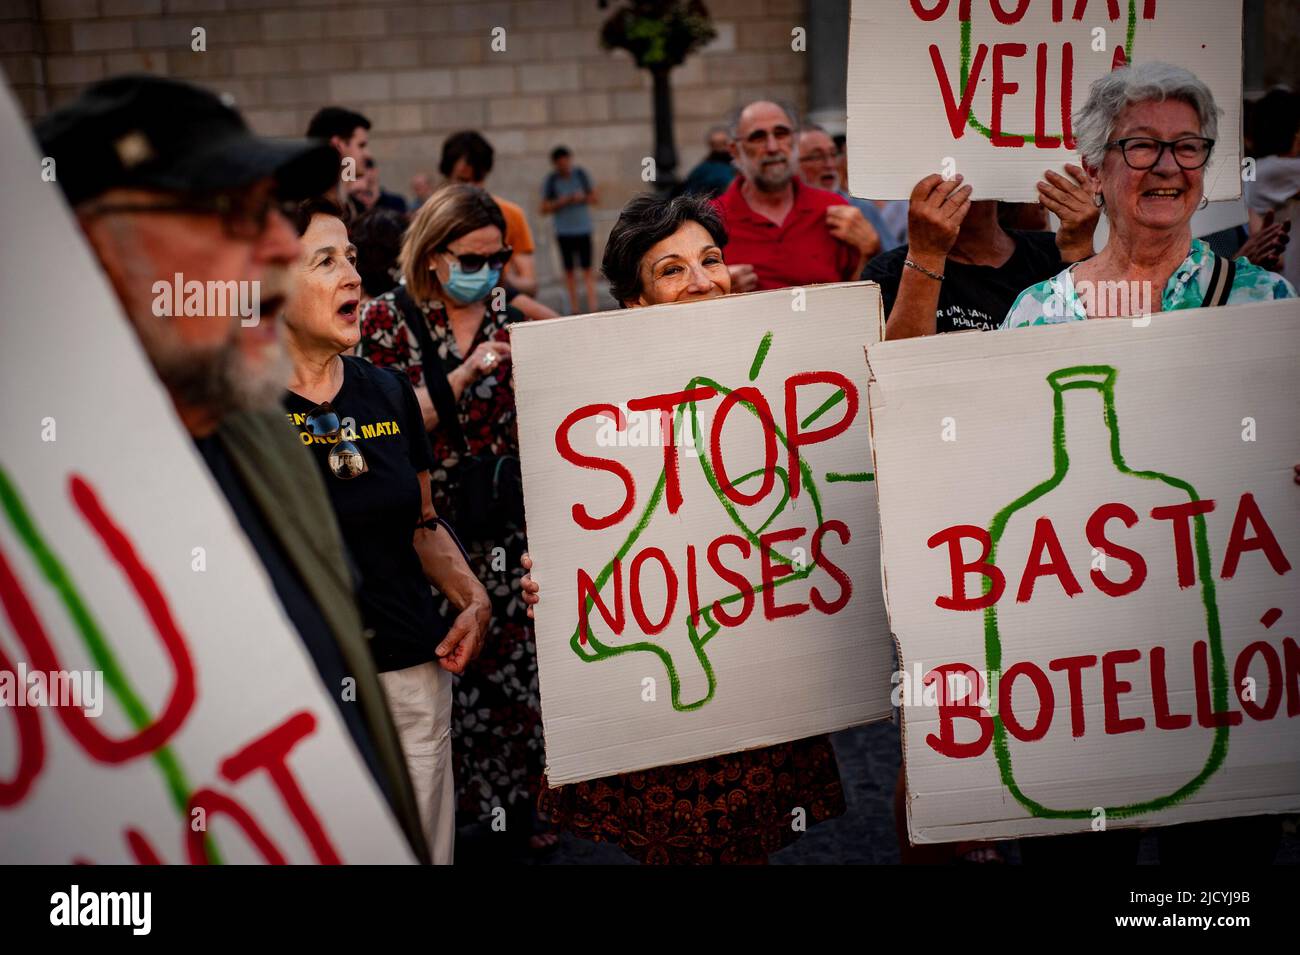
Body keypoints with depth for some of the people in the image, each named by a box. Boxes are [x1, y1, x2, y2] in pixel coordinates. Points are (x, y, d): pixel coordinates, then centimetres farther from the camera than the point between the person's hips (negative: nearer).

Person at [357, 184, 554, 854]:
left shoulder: (507, 321, 8)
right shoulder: (388, 318, -2)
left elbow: (529, 428, 12)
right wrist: (466, 373, -18)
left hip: (504, 521, 3)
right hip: (427, 522, -3)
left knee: (513, 657, 4)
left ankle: (514, 801, 17)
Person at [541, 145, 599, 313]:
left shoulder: (580, 174, 0)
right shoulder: (550, 180, -3)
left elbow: (595, 198, 5)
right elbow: (545, 209, -2)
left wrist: (582, 198, -14)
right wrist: (562, 202, -16)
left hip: (583, 229, 0)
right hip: (564, 231, 0)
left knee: (587, 270, -6)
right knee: (569, 271, 5)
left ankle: (592, 309, -10)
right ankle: (574, 310, 11)